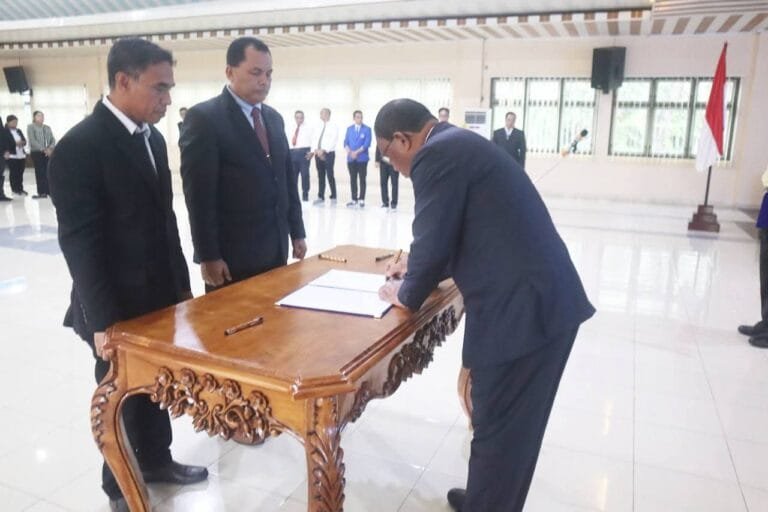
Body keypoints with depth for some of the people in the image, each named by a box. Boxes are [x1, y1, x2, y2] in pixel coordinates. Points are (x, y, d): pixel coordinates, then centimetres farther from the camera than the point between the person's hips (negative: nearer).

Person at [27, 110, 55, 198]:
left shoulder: (47, 127, 17)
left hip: (48, 153, 4)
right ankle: (42, 192, -5)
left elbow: (53, 140, 11)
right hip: (37, 152, -4)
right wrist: (43, 149, -17)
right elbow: (32, 141, -9)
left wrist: (50, 148, -9)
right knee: (40, 172, -5)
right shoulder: (31, 127, 2)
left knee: (49, 172, -1)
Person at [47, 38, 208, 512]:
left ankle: (156, 460, 42)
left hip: (160, 297, 7)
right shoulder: (80, 146, -18)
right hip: (118, 309, -7)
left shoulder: (153, 138, 7)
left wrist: (182, 285, 13)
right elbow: (79, 241, -20)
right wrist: (103, 321, -19)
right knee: (122, 397, 12)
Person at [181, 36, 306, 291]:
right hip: (232, 255, -6)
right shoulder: (204, 117, -9)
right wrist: (208, 256, -15)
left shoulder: (274, 118, 13)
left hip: (276, 250, 6)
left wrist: (297, 232, 13)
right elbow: (199, 193, -13)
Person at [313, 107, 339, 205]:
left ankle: (333, 197, 3)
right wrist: (316, 149, -6)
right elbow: (316, 138, 12)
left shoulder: (333, 126, -2)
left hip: (328, 153, -6)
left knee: (330, 175, -5)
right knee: (320, 176, 7)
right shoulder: (320, 127, 17)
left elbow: (333, 141, -12)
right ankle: (321, 197, 10)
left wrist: (323, 150, -18)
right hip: (319, 154, 6)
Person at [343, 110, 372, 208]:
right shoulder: (349, 128, 11)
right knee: (353, 180, 6)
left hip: (362, 158, -3)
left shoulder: (367, 129, 0)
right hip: (351, 158, 3)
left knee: (362, 180, 0)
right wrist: (349, 152, -11)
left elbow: (367, 143, -9)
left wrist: (357, 152, -15)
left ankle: (361, 200, 3)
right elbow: (346, 142, 7)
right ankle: (354, 200, 11)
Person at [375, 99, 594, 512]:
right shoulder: (460, 144, 19)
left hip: (519, 308, -10)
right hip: (544, 298, 10)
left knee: (497, 430, 7)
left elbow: (432, 240, -12)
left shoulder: (435, 155, -11)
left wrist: (406, 295, 6)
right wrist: (417, 268, 27)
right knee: (515, 426, 23)